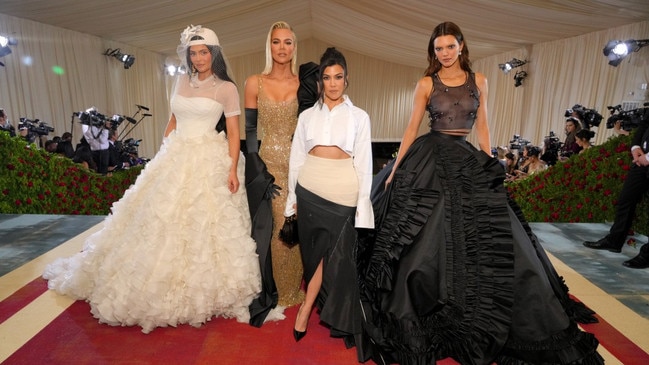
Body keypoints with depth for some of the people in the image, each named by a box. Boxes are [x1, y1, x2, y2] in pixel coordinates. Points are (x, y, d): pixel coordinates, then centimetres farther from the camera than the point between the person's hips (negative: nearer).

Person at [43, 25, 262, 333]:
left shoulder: (226, 88, -3)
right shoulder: (181, 82, 12)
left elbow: (234, 133, -8)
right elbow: (173, 121, 18)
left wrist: (232, 170, -17)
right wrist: (162, 154, 15)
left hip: (210, 161, -5)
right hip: (175, 158, 6)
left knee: (204, 225, -1)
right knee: (162, 221, 9)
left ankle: (204, 292, 17)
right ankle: (163, 288, 28)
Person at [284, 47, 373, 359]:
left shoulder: (359, 117, 5)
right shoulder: (307, 115, 9)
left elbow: (363, 163, 2)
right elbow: (296, 158, 9)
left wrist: (363, 204, -4)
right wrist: (293, 197, 7)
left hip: (342, 190, -2)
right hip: (309, 187, 2)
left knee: (333, 253, 0)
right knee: (318, 251, 8)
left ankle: (305, 309, 19)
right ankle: (326, 313, 26)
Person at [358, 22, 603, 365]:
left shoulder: (478, 81, 9)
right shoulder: (426, 83, 2)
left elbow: (482, 127, 10)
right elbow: (412, 127, 2)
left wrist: (489, 167, 5)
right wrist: (395, 169, 0)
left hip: (467, 162, 3)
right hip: (429, 161, -3)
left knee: (496, 240, 1)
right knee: (424, 242, 1)